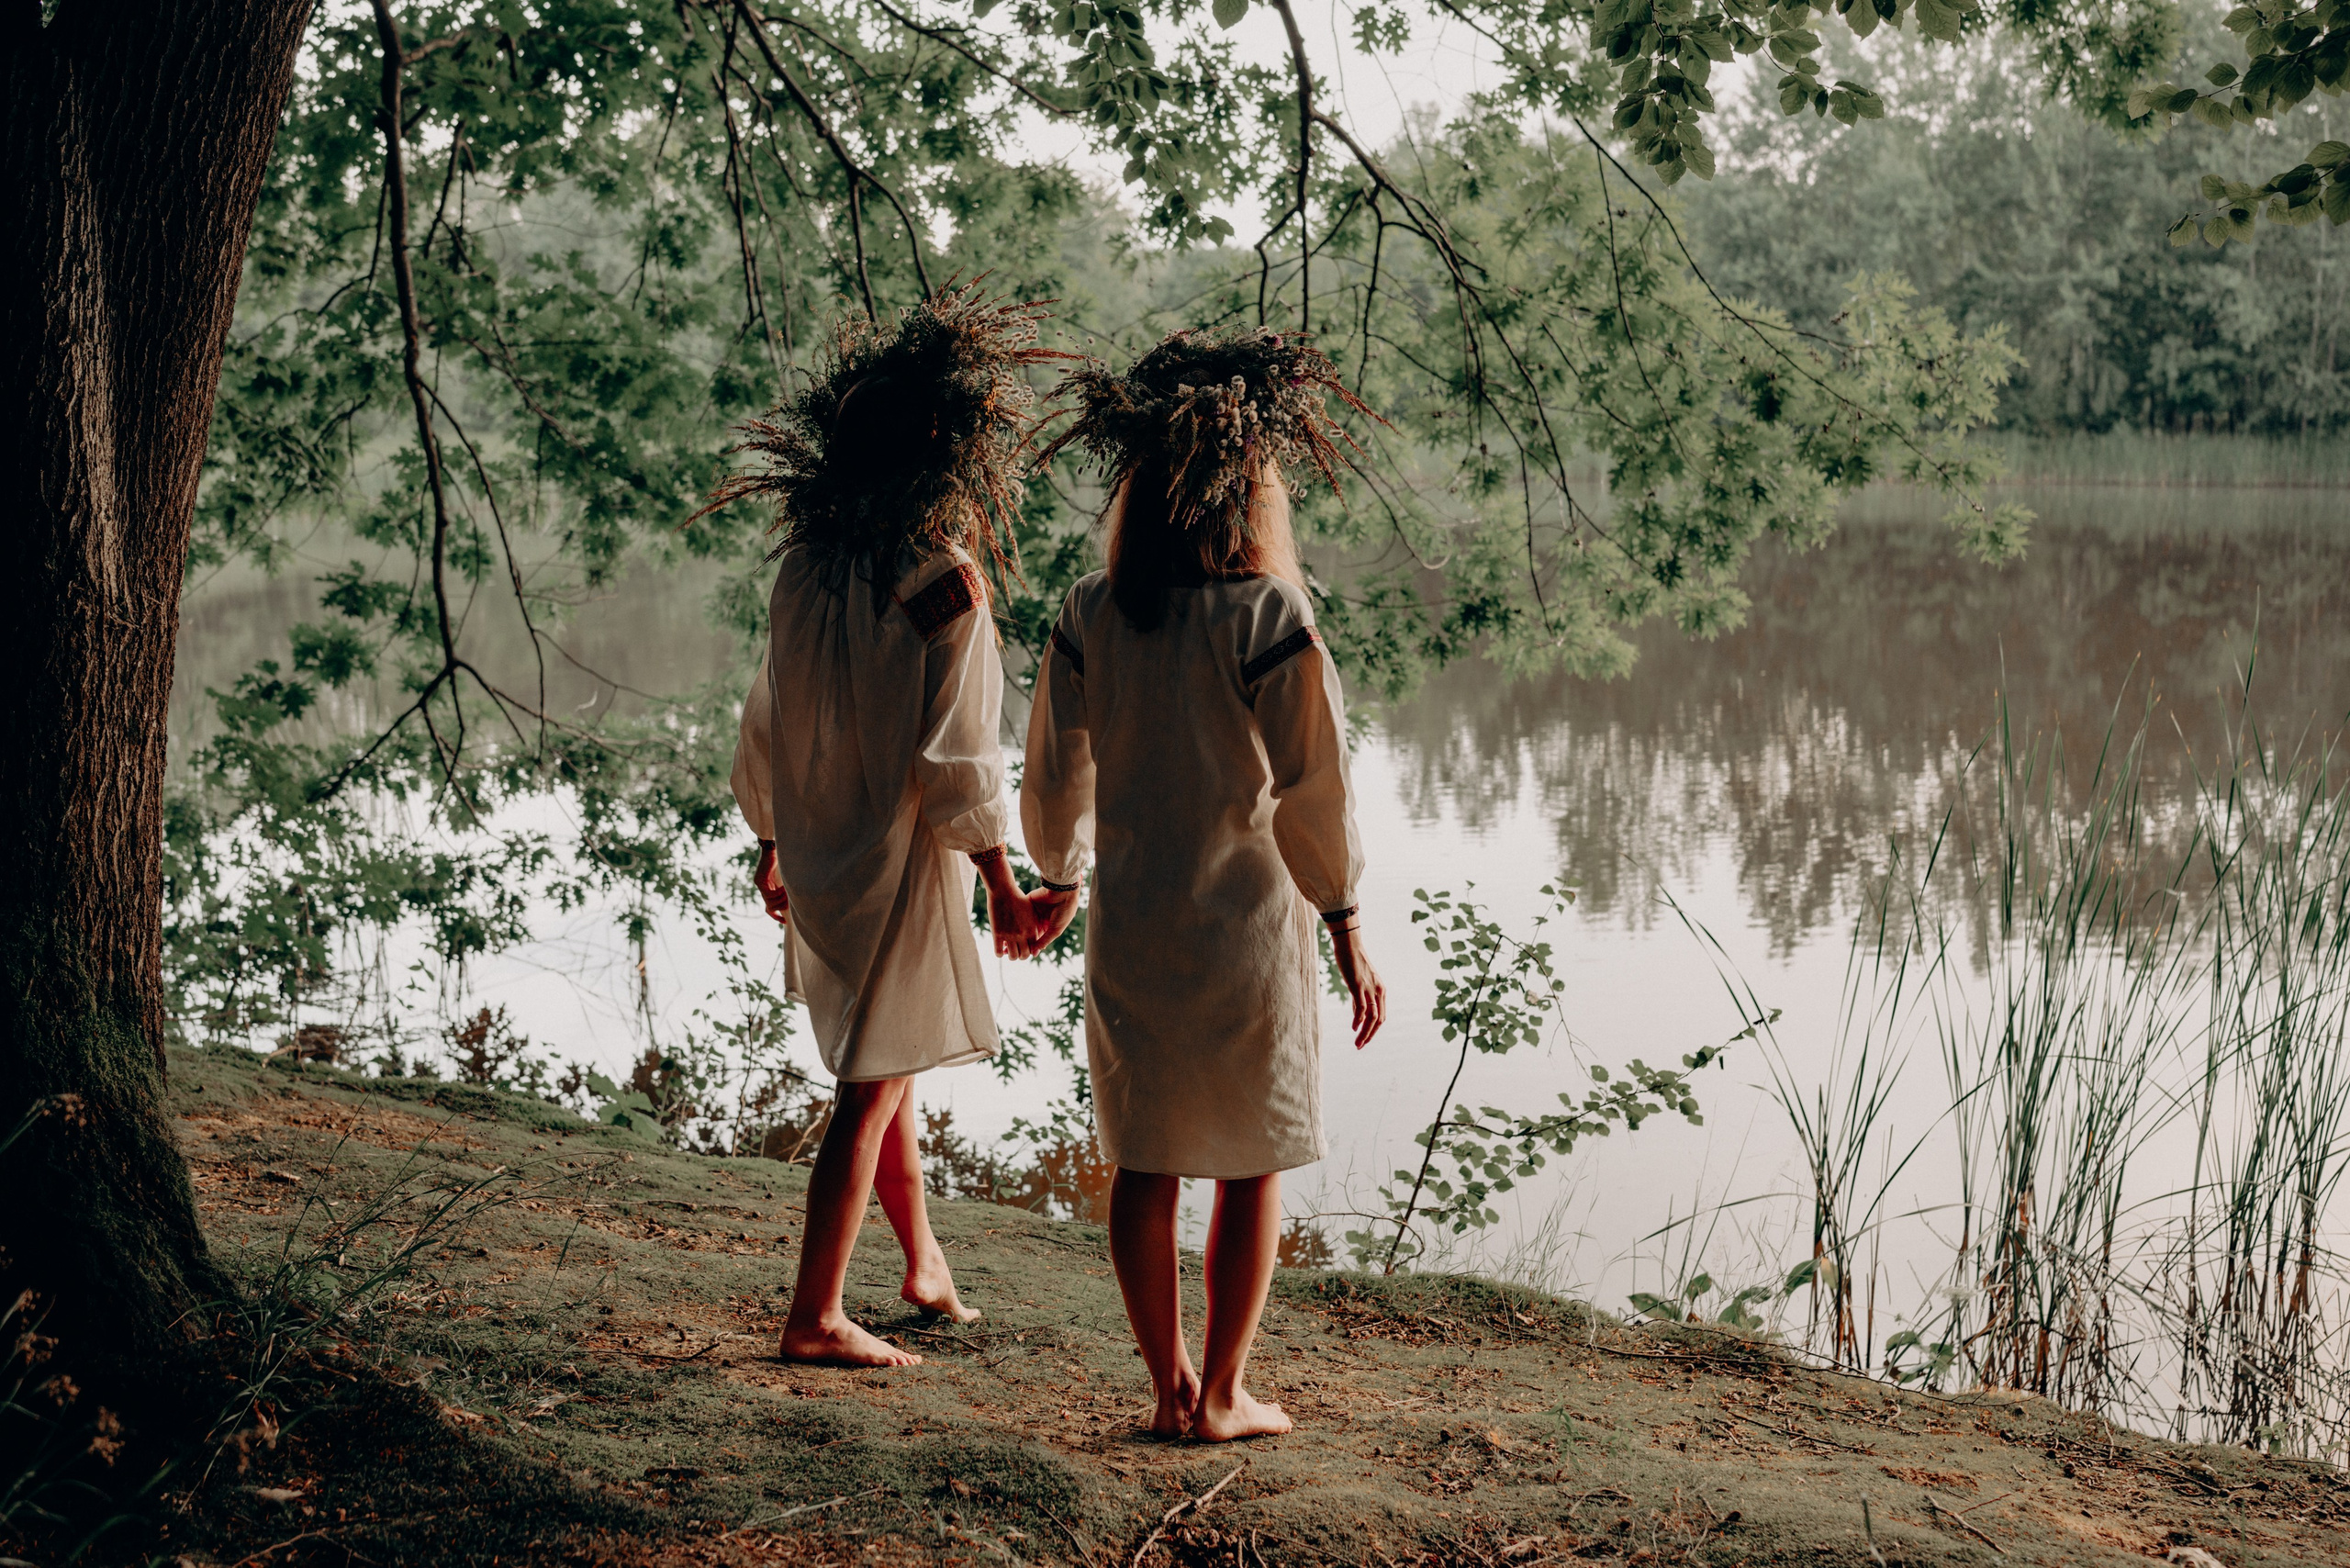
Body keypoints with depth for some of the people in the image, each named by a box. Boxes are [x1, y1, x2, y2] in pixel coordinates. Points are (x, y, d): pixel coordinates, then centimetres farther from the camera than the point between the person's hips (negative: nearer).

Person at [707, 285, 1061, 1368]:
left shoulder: (808, 561, 2)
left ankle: (925, 1265, 38)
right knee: (872, 1091, 2)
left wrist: (772, 846, 21)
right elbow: (954, 756, -18)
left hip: (820, 858, 7)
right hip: (902, 867, -7)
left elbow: (768, 723, 9)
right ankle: (815, 1319, 8)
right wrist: (1002, 886, -10)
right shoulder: (944, 578, -18)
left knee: (885, 1068, 22)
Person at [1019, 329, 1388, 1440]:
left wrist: (1059, 881, 24)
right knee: (1251, 1165, 11)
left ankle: (1170, 1389, 21)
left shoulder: (1091, 616, -2)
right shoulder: (1270, 618, -14)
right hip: (1246, 928, -4)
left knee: (1145, 1165, 12)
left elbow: (1055, 776, 7)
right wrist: (1348, 933, -2)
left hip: (1129, 924, 4)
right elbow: (1312, 793, -12)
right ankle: (1220, 1395, 16)